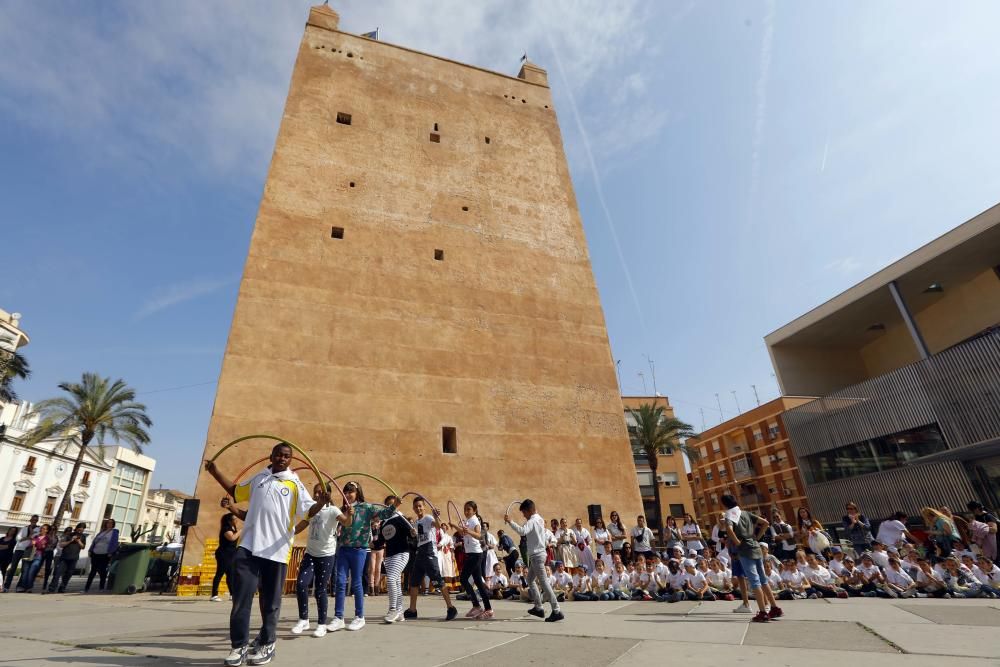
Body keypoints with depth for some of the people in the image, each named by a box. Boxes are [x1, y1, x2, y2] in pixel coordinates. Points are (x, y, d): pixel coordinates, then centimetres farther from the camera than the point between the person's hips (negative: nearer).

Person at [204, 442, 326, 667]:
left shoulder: (295, 484, -1)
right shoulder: (259, 478, 12)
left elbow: (308, 510, -10)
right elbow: (236, 491, 29)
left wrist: (320, 503, -33)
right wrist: (216, 472, 22)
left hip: (276, 550, -3)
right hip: (248, 546, 3)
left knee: (270, 602, 9)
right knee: (241, 597, 4)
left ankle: (266, 645, 25)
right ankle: (240, 645, 19)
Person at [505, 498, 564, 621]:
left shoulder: (532, 521, -17)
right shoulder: (539, 519, 12)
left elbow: (522, 531, -35)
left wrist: (510, 522, -31)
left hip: (536, 555, -10)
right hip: (538, 554, 10)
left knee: (543, 582, -8)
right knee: (530, 580, 19)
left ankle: (557, 611, -7)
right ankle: (538, 608, 22)